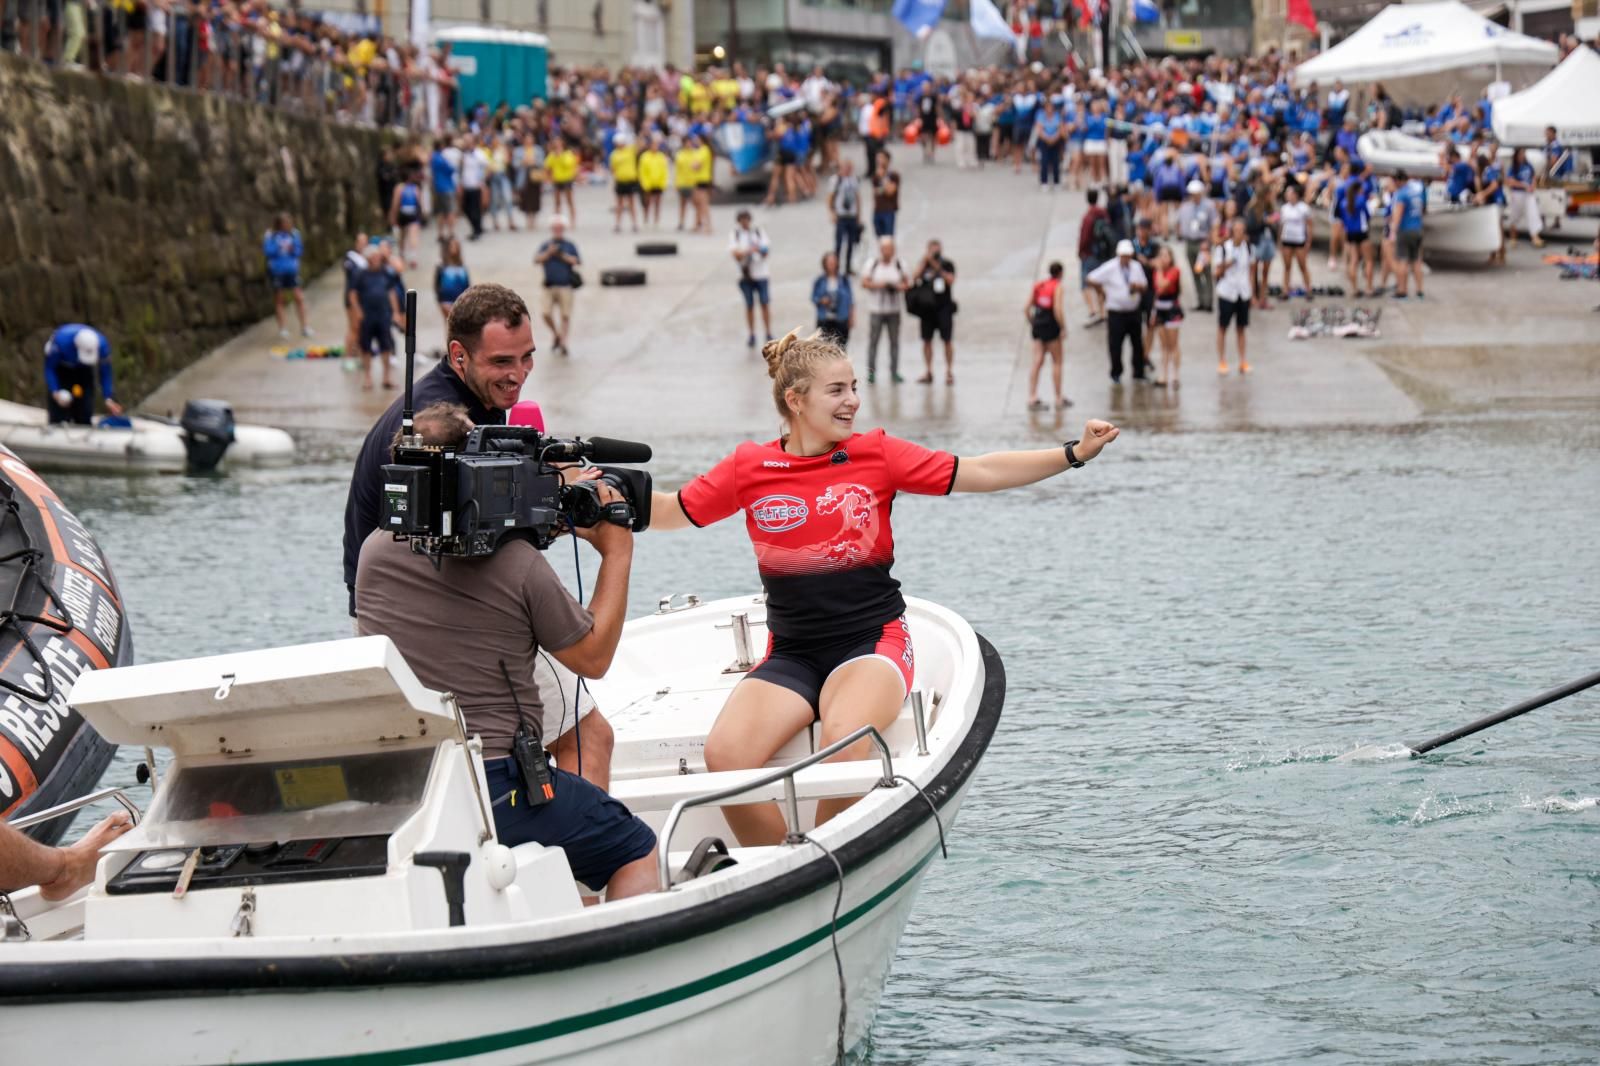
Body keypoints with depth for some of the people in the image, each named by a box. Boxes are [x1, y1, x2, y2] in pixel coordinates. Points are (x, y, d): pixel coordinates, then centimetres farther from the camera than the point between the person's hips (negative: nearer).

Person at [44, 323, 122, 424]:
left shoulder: (102, 346, -31)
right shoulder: (60, 342, -40)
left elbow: (105, 373, -14)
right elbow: (49, 368, -24)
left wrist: (108, 399, -23)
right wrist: (55, 392, -37)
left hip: (83, 370, 2)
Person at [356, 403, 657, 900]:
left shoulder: (374, 552, 1)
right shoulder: (520, 564, -13)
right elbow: (593, 658, 2)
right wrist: (616, 556, 12)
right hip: (499, 786, -5)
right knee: (637, 850, 14)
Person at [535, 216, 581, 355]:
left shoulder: (570, 246, 7)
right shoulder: (546, 246, 9)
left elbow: (578, 261, -6)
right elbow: (536, 260, -4)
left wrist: (563, 256, -15)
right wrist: (549, 252, -15)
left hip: (565, 286, -1)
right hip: (549, 286, 1)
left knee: (565, 315, -4)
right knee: (546, 313, -10)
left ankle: (563, 344, 5)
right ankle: (555, 334, 16)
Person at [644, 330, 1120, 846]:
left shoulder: (877, 454, 1)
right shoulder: (749, 467, 3)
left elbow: (982, 472, 1)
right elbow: (667, 510, 13)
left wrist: (1075, 452, -6)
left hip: (872, 641, -2)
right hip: (789, 654, 2)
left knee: (844, 740, -35)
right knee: (725, 754, -25)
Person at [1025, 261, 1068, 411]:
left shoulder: (1038, 286, 9)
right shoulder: (1057, 286, -9)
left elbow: (1026, 308, 7)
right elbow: (1058, 310, -19)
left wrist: (1031, 324, 17)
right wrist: (1063, 328, -11)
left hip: (1037, 326, 5)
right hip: (1051, 326, -5)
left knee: (1037, 362, 5)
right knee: (1056, 362, 7)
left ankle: (1032, 398, 1)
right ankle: (1059, 398, 12)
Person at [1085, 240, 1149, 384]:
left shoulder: (1136, 267, 3)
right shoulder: (1109, 268, -11)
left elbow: (1145, 286, 9)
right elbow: (1092, 280, -11)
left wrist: (1138, 287, -14)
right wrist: (1102, 293, -3)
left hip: (1133, 311, 4)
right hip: (1116, 312, -4)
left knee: (1138, 343, 7)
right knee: (1115, 344, -1)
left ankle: (1139, 373, 19)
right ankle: (1116, 374, 14)